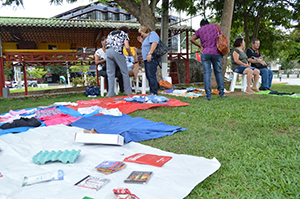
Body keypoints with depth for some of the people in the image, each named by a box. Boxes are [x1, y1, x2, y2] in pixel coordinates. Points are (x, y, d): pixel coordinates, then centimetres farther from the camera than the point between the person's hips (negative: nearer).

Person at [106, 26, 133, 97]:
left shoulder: (110, 33, 31)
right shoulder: (124, 34, 16)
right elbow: (127, 47, 1)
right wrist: (130, 54, 20)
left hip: (108, 51, 5)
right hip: (117, 51, -5)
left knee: (110, 73, 5)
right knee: (124, 72, 5)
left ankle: (110, 93, 2)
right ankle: (128, 92, 8)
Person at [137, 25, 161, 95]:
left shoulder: (152, 34, -2)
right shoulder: (147, 37, 27)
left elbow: (154, 43, -19)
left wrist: (150, 53, -27)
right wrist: (142, 41, 23)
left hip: (152, 58, -11)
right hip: (147, 59, 11)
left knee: (151, 75, -14)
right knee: (148, 76, 9)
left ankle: (154, 93, -12)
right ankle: (151, 92, 14)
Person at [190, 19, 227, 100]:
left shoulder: (200, 30, 13)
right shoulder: (215, 26, 15)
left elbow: (191, 39, -2)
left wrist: (200, 46, 2)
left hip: (205, 53, -1)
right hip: (217, 53, 1)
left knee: (207, 73, -2)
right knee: (218, 72, 11)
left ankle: (208, 95, -6)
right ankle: (221, 93, 14)